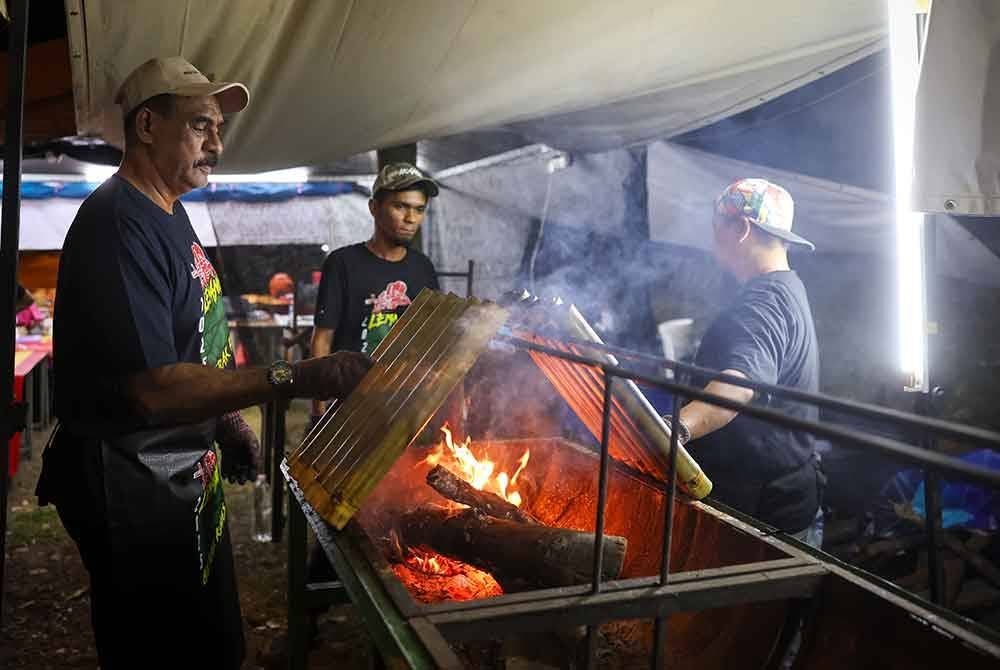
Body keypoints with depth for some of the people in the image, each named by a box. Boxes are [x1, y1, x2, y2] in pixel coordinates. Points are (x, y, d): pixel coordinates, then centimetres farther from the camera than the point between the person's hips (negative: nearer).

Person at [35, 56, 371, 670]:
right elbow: (154, 390, -31)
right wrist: (299, 380, -33)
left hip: (189, 474, 10)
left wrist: (227, 422, 12)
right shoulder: (119, 225, -23)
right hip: (136, 487, -10)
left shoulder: (168, 213, 9)